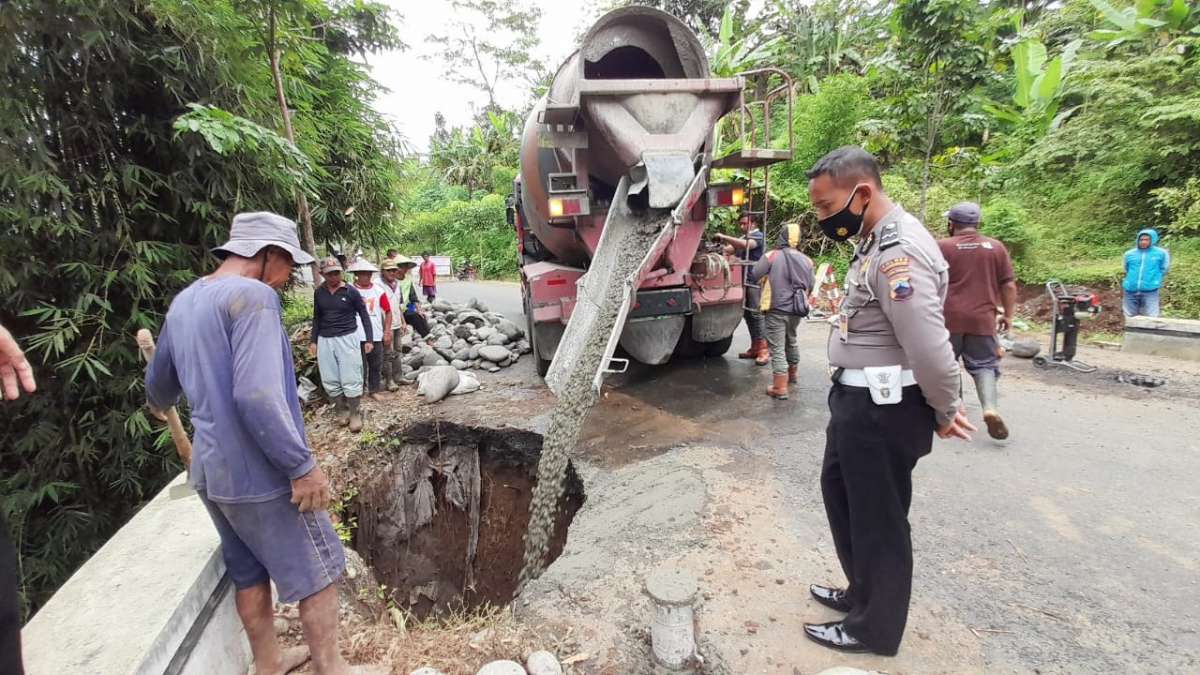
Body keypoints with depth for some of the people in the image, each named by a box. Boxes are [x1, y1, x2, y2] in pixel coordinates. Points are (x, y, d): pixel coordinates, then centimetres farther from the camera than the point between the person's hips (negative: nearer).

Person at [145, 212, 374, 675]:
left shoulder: (183, 302, 10)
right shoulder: (252, 295, -19)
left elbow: (158, 382, 24)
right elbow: (257, 394, -29)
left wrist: (159, 405, 47)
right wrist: (302, 465, -24)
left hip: (210, 469, 9)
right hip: (259, 470, -9)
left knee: (249, 571, 23)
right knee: (317, 572, 8)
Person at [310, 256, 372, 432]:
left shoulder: (351, 291, -5)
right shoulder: (319, 292, 5)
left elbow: (364, 315, 0)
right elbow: (316, 318, 15)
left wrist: (369, 339, -4)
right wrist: (314, 341, 13)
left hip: (347, 338, -4)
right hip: (325, 340, 4)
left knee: (351, 380, -3)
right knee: (330, 380, 7)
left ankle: (355, 414, 10)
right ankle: (341, 410, 23)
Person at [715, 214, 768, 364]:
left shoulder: (758, 235, -2)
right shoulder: (742, 238, 23)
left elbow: (746, 245, -22)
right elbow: (729, 250, 11)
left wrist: (725, 237, -22)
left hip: (755, 281, -8)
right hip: (744, 281, 8)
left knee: (756, 314, -11)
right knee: (747, 314, 8)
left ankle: (764, 349, -8)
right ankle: (755, 347, 15)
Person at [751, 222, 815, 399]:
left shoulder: (772, 256, -11)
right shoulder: (807, 261, 5)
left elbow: (755, 277, -7)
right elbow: (810, 286, 12)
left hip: (776, 310, -5)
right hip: (796, 310, 6)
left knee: (777, 348, -2)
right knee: (791, 341, 26)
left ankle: (780, 388, -4)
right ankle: (791, 374, 44)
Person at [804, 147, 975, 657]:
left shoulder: (898, 252, -24)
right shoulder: (877, 241, 11)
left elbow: (930, 349, -27)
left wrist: (945, 413, -10)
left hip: (884, 408, -10)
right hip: (859, 399, 10)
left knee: (877, 518, 7)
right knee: (840, 493, 23)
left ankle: (874, 627, 29)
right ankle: (862, 592, 43)